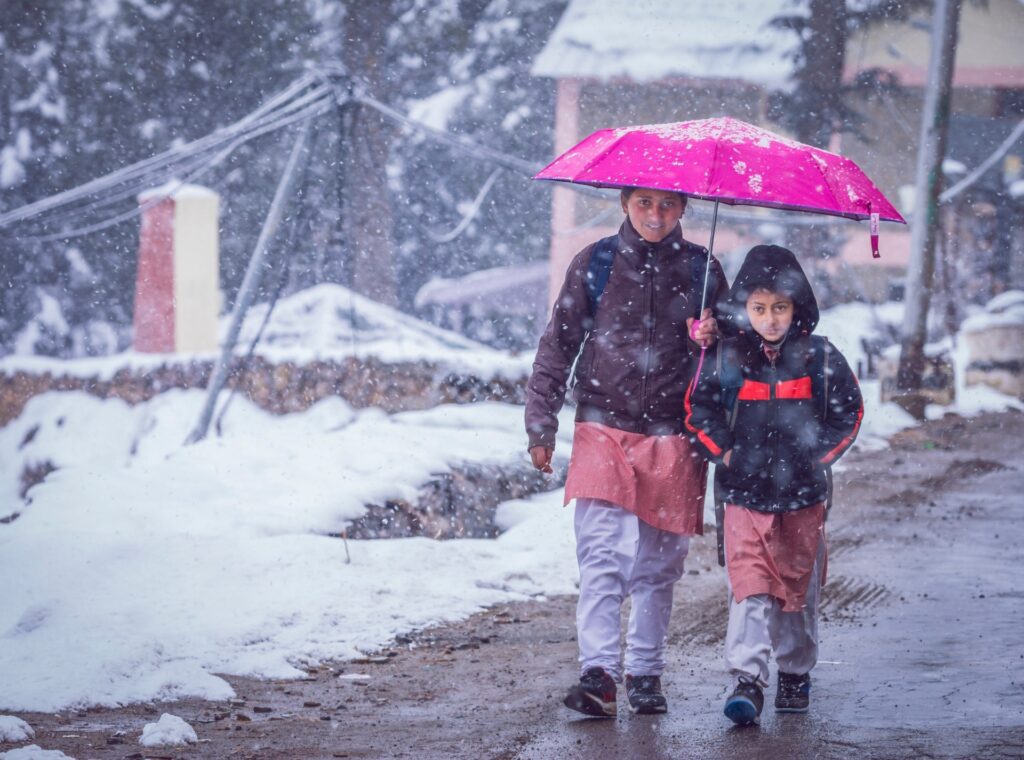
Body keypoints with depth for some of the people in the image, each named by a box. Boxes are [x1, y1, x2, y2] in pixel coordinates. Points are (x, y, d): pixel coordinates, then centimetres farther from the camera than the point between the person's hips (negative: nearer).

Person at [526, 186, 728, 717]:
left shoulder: (701, 271, 7)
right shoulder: (595, 265, 4)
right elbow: (557, 348, 8)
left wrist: (714, 339, -6)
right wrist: (541, 426, 3)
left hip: (673, 441, 1)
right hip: (603, 431, -1)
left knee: (657, 563, 6)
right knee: (601, 556, -13)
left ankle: (645, 673, 17)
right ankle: (598, 672, -18)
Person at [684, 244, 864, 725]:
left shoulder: (820, 358, -2)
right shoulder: (727, 357, -2)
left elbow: (849, 411, 7)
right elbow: (699, 406, 7)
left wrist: (817, 455, -2)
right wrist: (723, 451, -3)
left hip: (803, 494, 1)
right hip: (744, 492, -1)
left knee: (798, 588, 11)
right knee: (749, 586, -12)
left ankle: (795, 673, 29)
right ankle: (747, 681, -15)